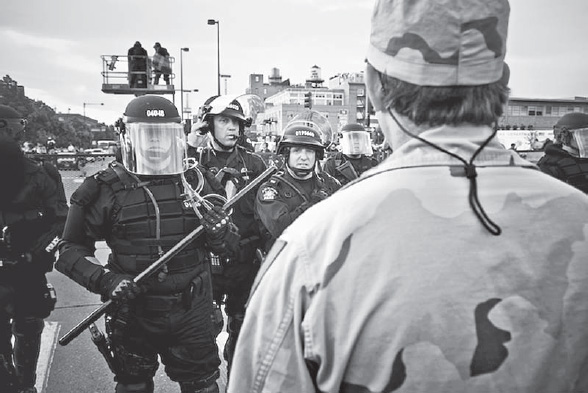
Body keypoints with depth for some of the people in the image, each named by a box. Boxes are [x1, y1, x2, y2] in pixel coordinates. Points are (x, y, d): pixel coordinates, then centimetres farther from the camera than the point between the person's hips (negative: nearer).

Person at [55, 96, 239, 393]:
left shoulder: (193, 181, -1)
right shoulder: (106, 189, -9)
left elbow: (229, 246, 4)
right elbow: (71, 250, -3)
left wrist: (219, 230, -19)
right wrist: (106, 280, -20)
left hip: (191, 314, 2)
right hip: (133, 316, -1)